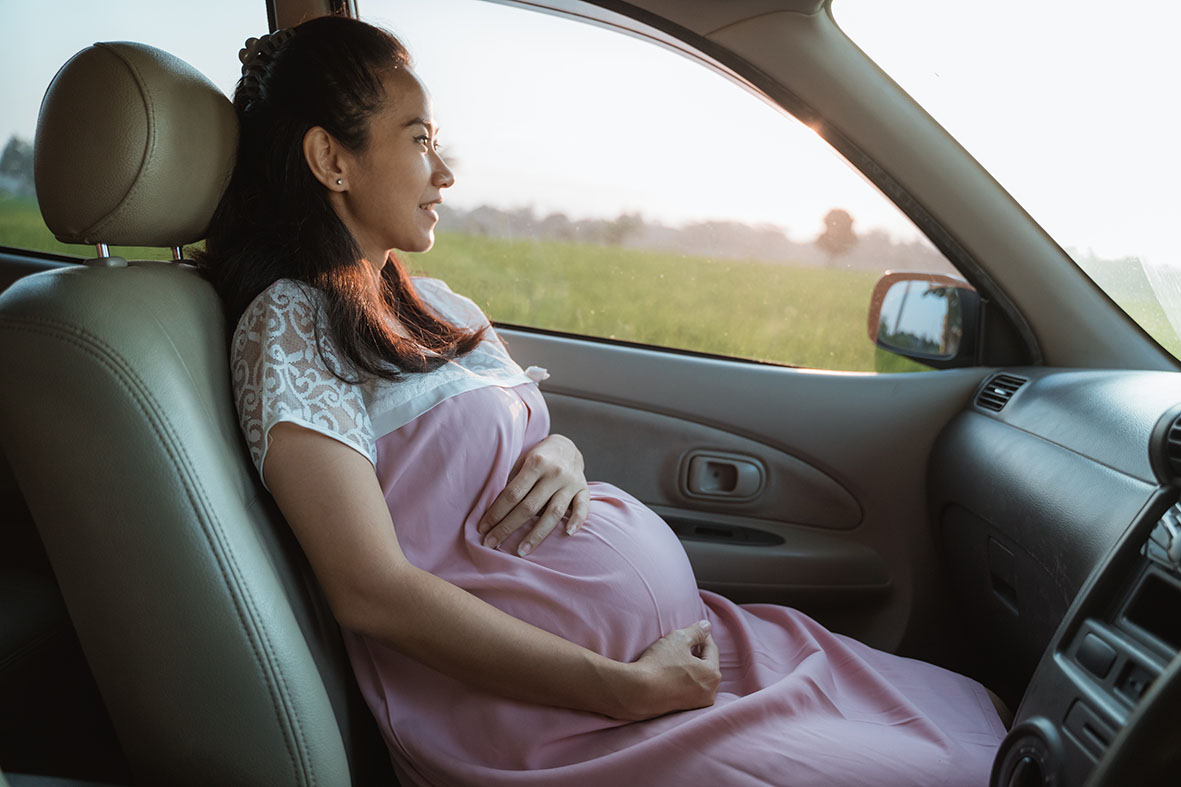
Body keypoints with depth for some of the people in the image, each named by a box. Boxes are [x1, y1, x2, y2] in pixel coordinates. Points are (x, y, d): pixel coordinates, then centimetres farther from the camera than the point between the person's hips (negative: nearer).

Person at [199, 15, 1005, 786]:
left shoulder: (436, 307, 13)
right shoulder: (289, 325, -12)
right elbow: (372, 592, -20)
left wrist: (562, 455, -5)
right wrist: (628, 690, -19)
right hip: (560, 716, -8)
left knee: (967, 713, 6)